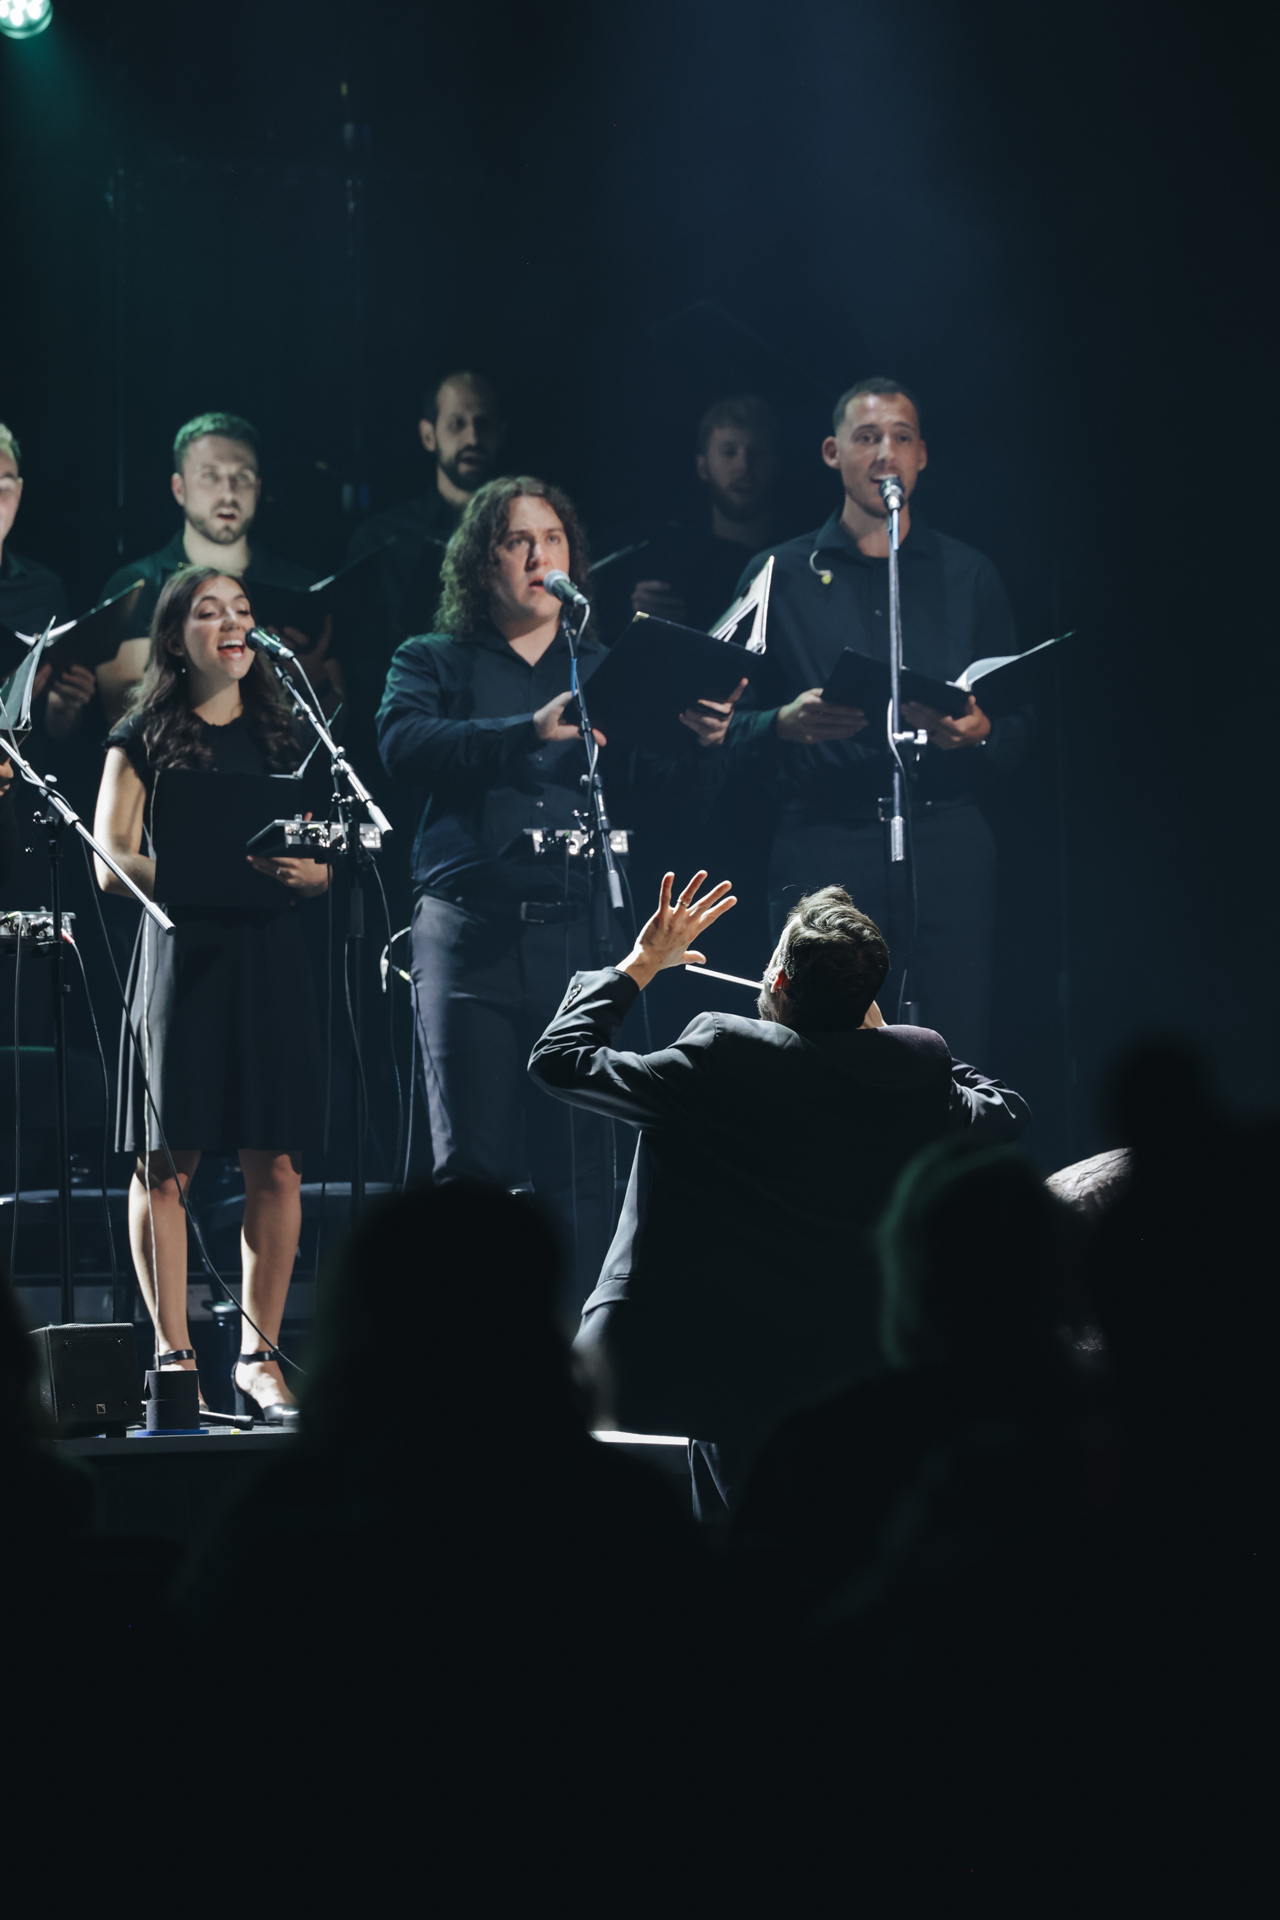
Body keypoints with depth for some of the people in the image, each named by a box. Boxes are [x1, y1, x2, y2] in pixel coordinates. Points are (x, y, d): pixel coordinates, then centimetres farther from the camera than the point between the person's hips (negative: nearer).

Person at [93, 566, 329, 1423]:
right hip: (181, 955, -3)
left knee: (277, 1163, -1)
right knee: (168, 1159, -4)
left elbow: (322, 859, 17)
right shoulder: (144, 737, 5)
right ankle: (173, 1352, 2)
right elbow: (110, 863, -2)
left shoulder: (280, 733, 16)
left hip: (272, 956, 3)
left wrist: (310, 872, -7)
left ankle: (260, 1352, 6)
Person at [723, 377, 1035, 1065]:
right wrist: (787, 724, -14)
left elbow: (1019, 720, 14)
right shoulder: (778, 576, 12)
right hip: (823, 847, -1)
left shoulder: (969, 576, 17)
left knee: (954, 1056, -7)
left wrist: (979, 730, -9)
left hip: (946, 846, 1)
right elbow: (733, 727, 8)